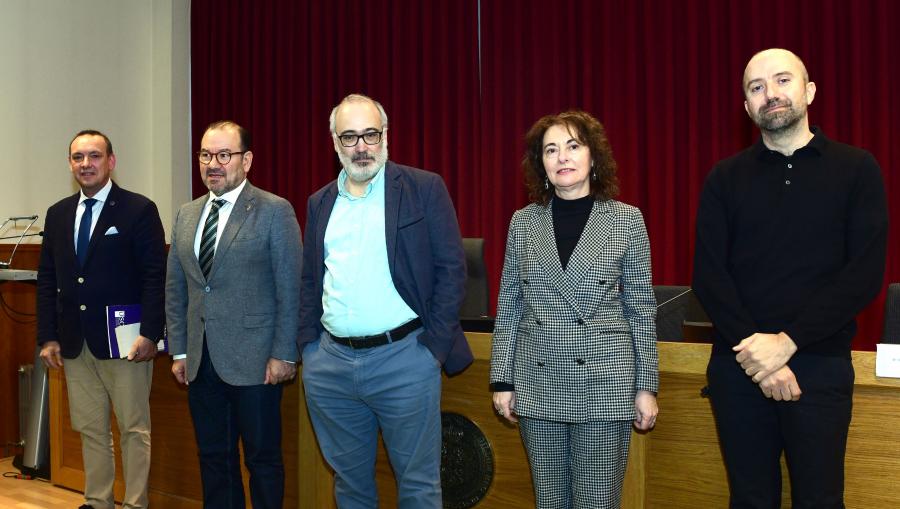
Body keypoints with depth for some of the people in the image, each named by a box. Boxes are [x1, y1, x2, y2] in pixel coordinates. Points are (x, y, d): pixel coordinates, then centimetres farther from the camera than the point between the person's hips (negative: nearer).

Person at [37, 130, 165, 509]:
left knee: (134, 430, 3)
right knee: (90, 429, 13)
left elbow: (155, 276, -9)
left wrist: (149, 334, -15)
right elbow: (47, 280, 12)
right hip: (74, 343, 5)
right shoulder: (58, 214, 12)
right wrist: (48, 337, 6)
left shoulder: (139, 210, -5)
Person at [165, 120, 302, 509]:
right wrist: (179, 350, 11)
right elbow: (175, 288, 15)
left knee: (262, 458, 4)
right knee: (213, 458, 13)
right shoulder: (186, 215, 12)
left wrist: (283, 354, -12)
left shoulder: (275, 211, -6)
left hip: (253, 361, -5)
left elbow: (290, 289, -9)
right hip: (201, 361, 6)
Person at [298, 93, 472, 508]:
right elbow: (309, 281, 16)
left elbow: (452, 269, -5)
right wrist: (308, 345, 6)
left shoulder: (425, 189, -2)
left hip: (403, 360, -4)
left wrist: (434, 346, -10)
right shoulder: (320, 202, 12)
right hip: (330, 364, 5)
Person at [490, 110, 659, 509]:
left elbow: (641, 309, 1)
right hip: (538, 384, 2)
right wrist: (502, 379, 5)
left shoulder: (626, 220, -1)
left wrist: (646, 385, -1)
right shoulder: (523, 222, 4)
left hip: (605, 382, -2)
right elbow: (508, 307, 7)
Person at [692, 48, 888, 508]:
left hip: (821, 365, -1)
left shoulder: (857, 170, 2)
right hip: (739, 366, 1)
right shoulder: (725, 179, 6)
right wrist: (757, 352, -13)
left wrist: (787, 342, -15)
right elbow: (708, 276, -1)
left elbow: (865, 274, -6)